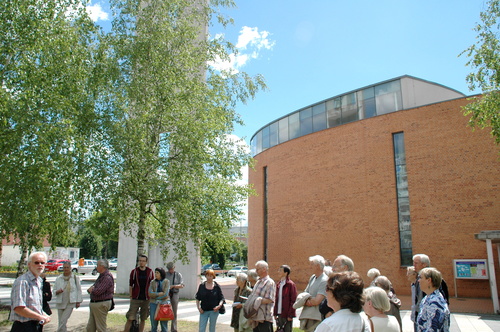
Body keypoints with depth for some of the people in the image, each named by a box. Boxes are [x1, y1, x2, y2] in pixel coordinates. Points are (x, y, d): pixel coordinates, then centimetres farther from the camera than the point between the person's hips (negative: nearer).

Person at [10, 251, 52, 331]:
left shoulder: (39, 281, 12)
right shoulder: (22, 282, -16)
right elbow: (18, 308, -24)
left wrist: (44, 315, 3)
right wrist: (40, 317, -18)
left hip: (37, 326, 8)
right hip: (24, 327, -8)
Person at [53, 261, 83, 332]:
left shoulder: (75, 278, 2)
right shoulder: (58, 279, 8)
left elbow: (79, 290, 5)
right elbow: (54, 290, 11)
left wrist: (78, 301, 1)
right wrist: (58, 291, -13)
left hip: (70, 303, -3)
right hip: (60, 303, 3)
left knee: (63, 321, -12)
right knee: (61, 322, 7)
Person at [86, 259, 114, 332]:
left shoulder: (107, 277, -17)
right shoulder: (101, 276, 17)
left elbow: (98, 291, -25)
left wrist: (91, 290, -4)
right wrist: (91, 288, -6)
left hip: (101, 305, -10)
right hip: (94, 304, 10)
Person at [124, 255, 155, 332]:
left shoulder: (150, 272, 2)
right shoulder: (134, 272, 0)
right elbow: (130, 285, 5)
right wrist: (131, 297, 1)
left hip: (146, 299, 1)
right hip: (135, 299, -1)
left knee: (143, 319, 8)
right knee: (130, 318, -7)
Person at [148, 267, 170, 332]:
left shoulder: (166, 281, -2)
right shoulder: (152, 282, 6)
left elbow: (165, 294, -12)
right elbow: (150, 293, -6)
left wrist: (155, 295, -6)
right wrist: (159, 294, -12)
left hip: (164, 303, -2)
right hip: (154, 304, 2)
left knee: (164, 322, -1)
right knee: (153, 322, 3)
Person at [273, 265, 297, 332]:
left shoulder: (291, 284, -9)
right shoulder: (278, 284, 12)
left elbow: (293, 301, -11)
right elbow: (276, 299, 13)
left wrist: (290, 315, -14)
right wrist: (275, 313, 8)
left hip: (287, 315, -6)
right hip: (279, 314, 6)